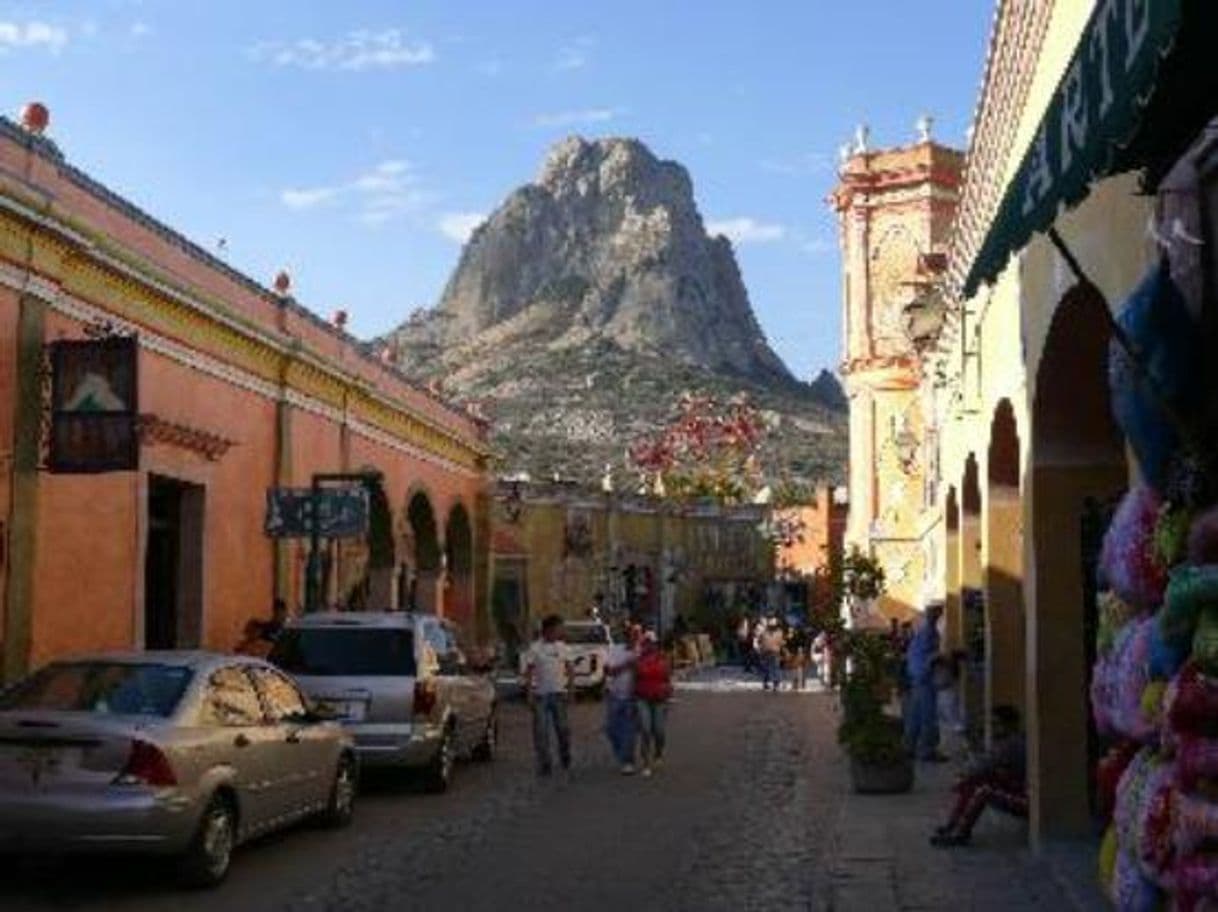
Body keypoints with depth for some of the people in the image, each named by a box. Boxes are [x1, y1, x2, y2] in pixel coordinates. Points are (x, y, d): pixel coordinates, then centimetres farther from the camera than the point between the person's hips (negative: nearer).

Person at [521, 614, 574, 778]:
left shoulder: (562, 647, 5)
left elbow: (568, 669, 11)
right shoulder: (535, 648, -6)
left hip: (559, 693, 2)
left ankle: (566, 760, 23)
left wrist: (569, 688, 1)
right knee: (541, 731, 1)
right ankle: (544, 765, 8)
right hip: (540, 695, -2)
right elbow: (528, 672, -5)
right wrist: (529, 694, -10)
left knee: (563, 728, 5)